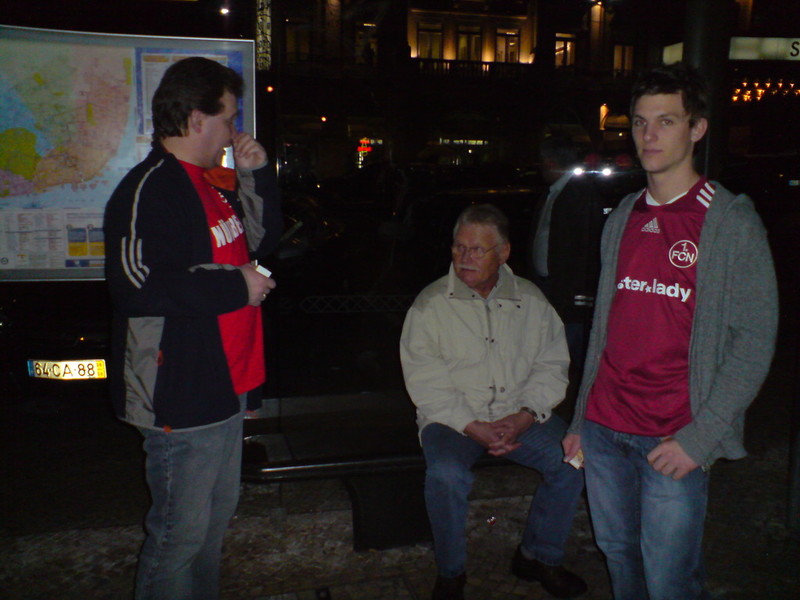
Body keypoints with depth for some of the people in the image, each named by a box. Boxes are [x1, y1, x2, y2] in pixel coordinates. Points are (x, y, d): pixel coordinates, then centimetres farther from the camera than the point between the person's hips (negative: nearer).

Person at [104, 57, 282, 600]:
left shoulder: (213, 183, 13)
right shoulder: (150, 188, -17)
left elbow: (262, 240, 21)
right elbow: (136, 281, -29)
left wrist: (257, 175, 7)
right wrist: (236, 286, -21)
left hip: (226, 383, 10)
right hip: (181, 393, -10)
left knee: (217, 514, 24)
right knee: (181, 531, 4)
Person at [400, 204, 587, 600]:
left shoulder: (530, 300, 6)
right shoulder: (431, 304, -3)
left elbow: (552, 366, 4)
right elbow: (425, 383, -9)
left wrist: (525, 416, -13)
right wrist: (472, 426, -19)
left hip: (520, 416, 3)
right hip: (452, 418, -3)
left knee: (572, 458, -19)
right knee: (446, 474, -31)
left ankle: (538, 556, 6)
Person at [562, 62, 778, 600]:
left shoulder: (732, 223, -6)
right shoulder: (623, 218, 11)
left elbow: (753, 344, -9)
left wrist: (698, 438, -15)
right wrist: (581, 419, 14)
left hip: (675, 439, -5)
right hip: (604, 429, 5)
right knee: (619, 556, 17)